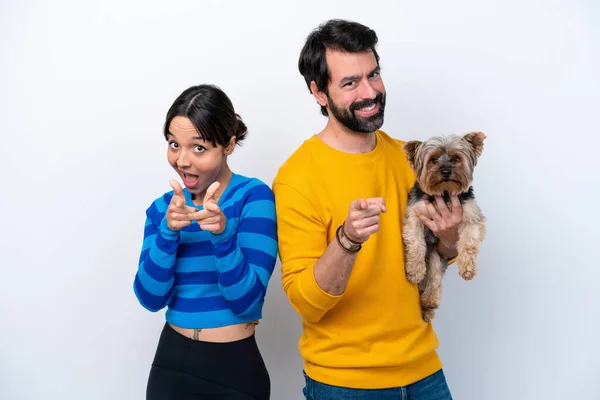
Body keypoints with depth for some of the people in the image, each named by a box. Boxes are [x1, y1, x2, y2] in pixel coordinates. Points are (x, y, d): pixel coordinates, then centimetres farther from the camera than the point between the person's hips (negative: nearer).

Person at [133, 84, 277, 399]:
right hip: (171, 363, 4)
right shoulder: (162, 207, 1)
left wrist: (222, 234, -30)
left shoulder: (253, 196, -12)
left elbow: (247, 301, -17)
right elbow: (151, 298, -9)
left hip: (235, 368, -4)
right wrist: (168, 231, -22)